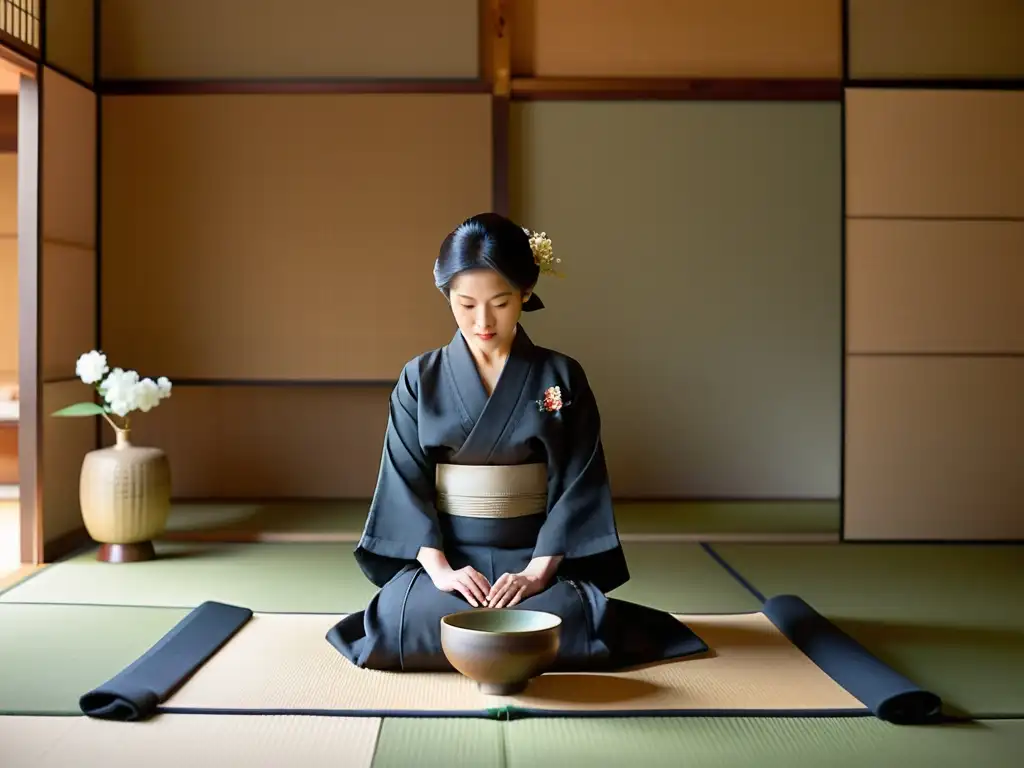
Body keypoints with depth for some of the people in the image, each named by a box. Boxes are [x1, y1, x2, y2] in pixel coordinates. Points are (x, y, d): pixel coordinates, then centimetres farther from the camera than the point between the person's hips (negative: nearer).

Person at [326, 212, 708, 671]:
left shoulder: (562, 378, 1)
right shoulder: (420, 379, 2)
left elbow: (577, 487, -4)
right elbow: (405, 483, -2)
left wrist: (538, 571, -16)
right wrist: (438, 568, -16)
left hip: (534, 558, 0)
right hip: (445, 558, 1)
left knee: (569, 619, -31)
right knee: (405, 618, -30)